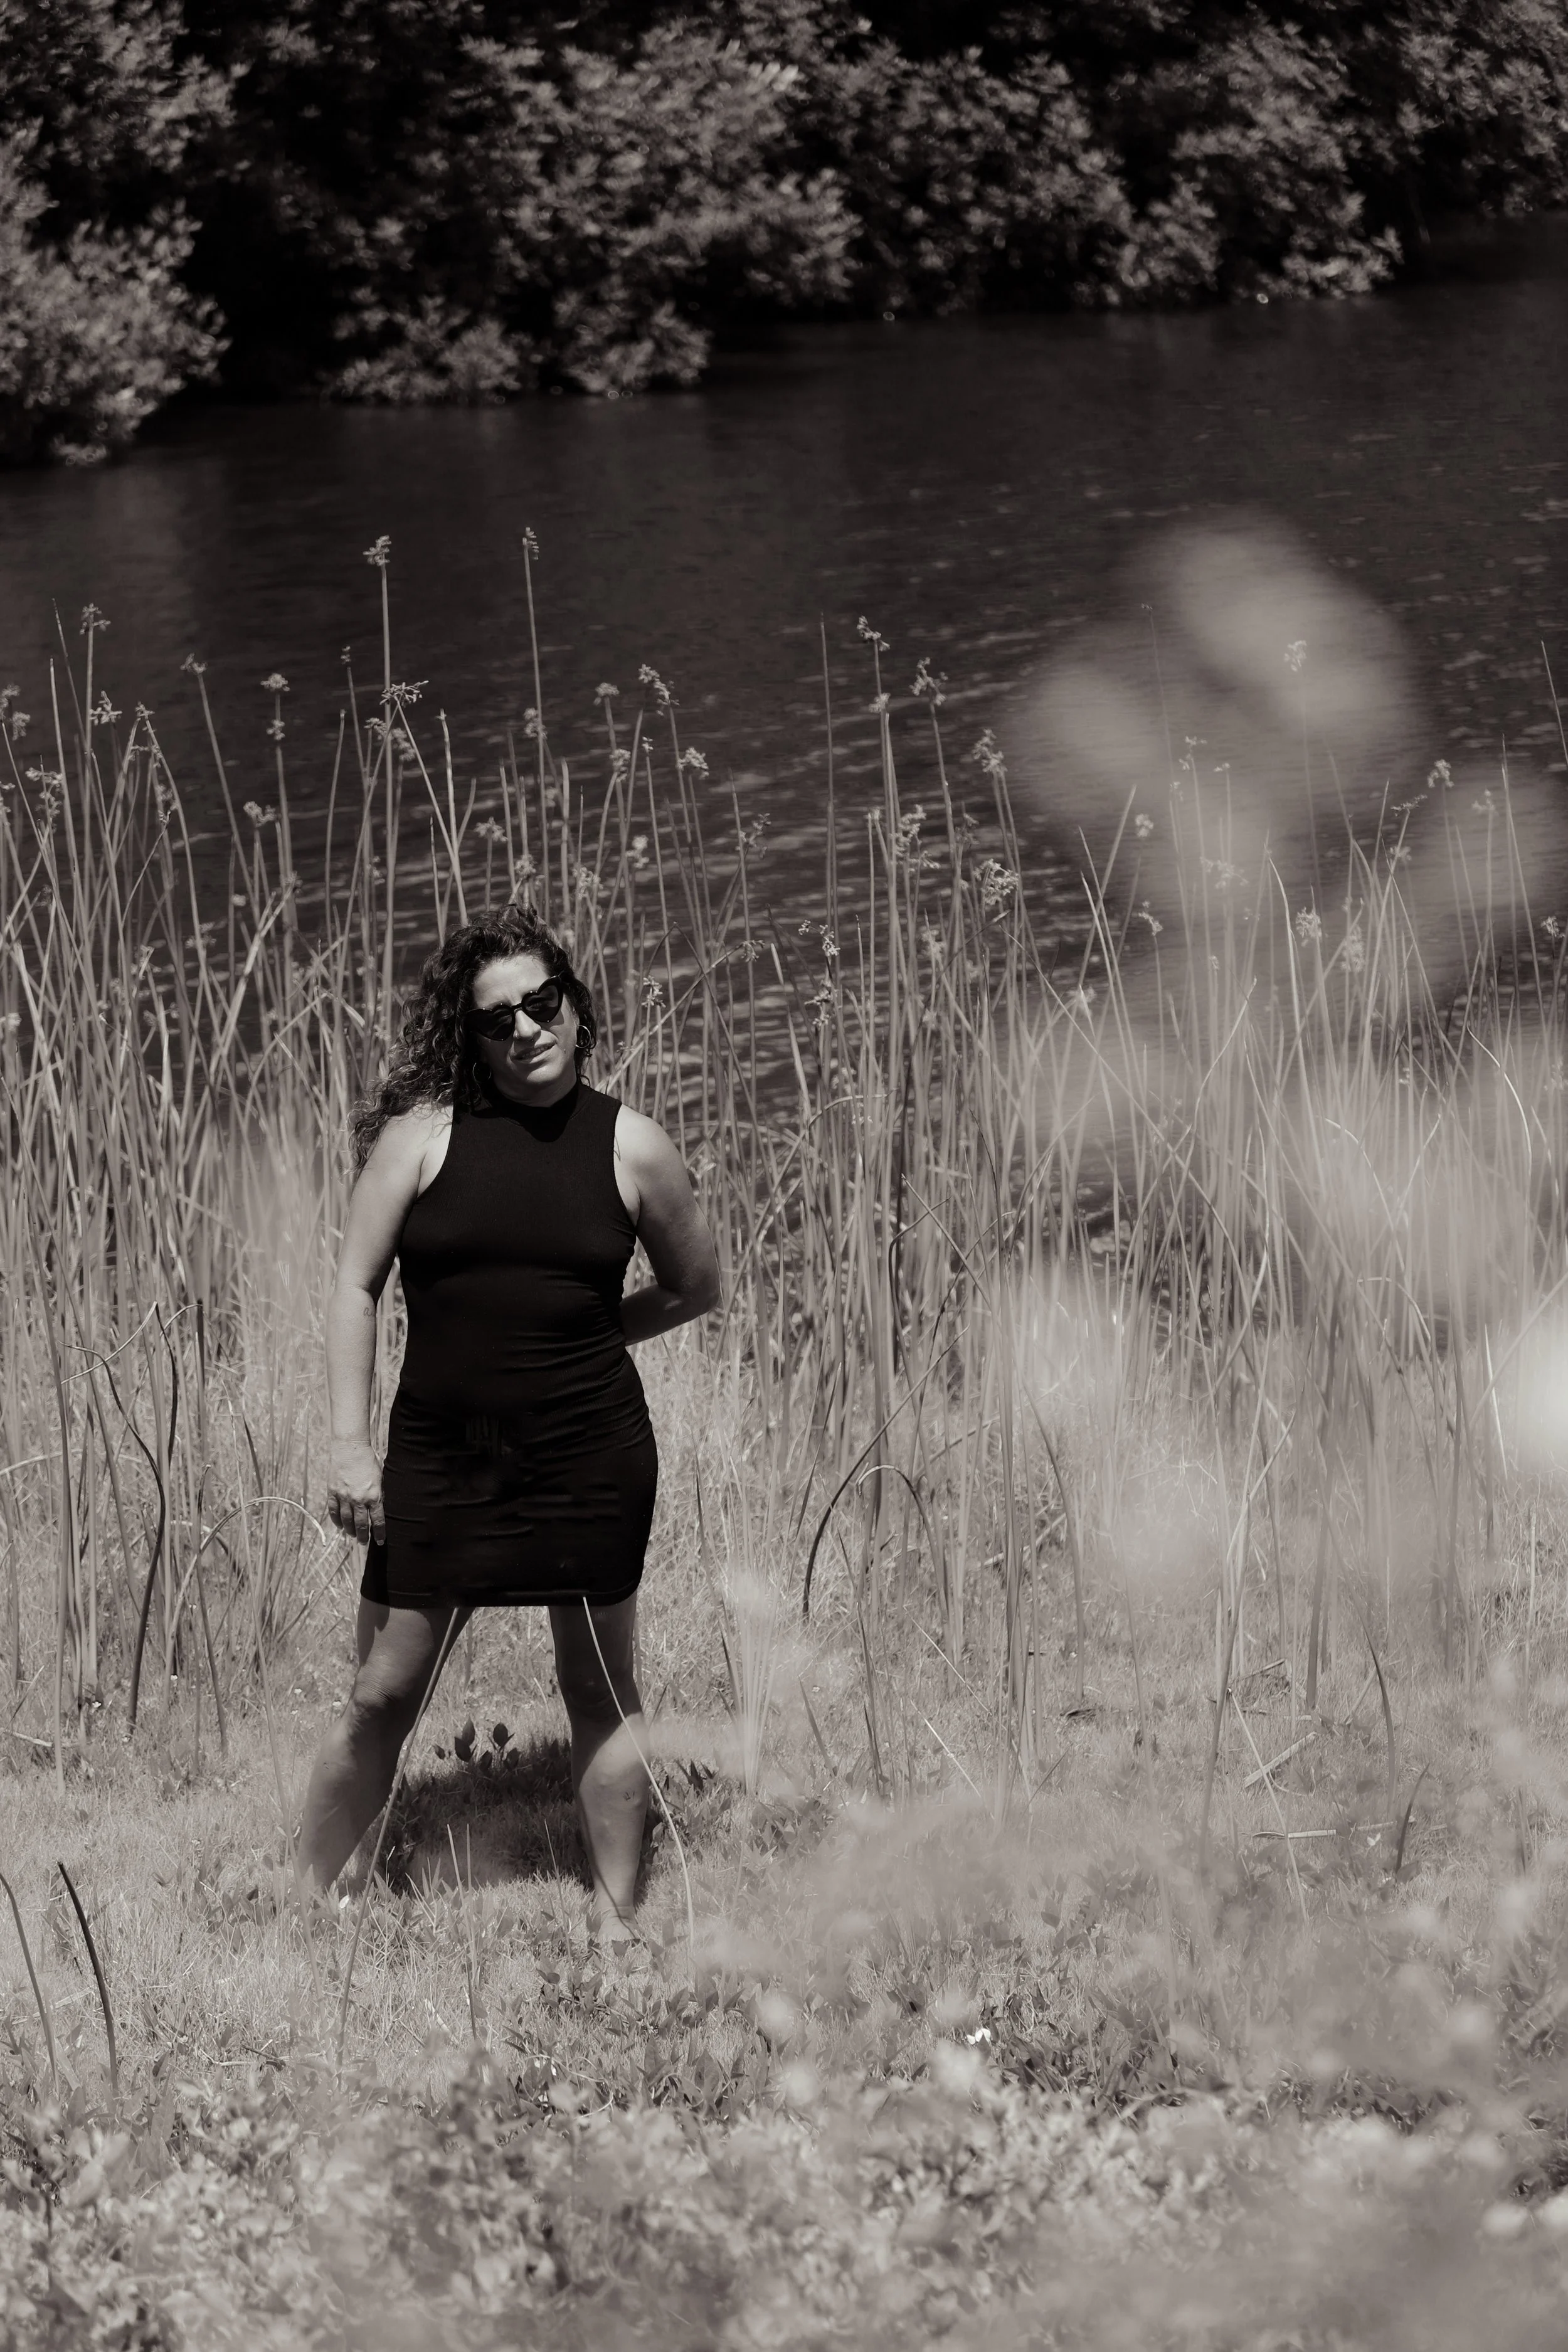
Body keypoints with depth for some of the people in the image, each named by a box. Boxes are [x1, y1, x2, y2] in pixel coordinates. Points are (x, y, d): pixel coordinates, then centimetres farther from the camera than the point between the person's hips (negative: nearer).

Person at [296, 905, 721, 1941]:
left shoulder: (631, 1147, 0)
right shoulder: (424, 1132, -2)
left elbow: (698, 1289, 13)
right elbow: (357, 1285, -1)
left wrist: (581, 1336, 5)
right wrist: (351, 1444, -5)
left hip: (589, 1455, 0)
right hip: (439, 1455, 0)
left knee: (602, 1692, 10)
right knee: (384, 1694, 6)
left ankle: (617, 1923, 21)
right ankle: (299, 1903, 18)